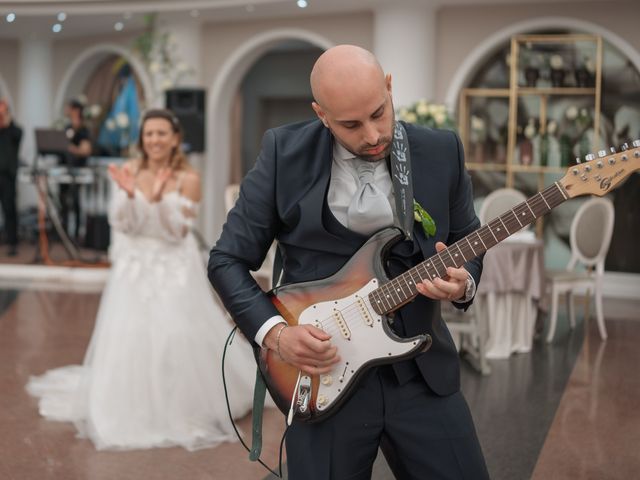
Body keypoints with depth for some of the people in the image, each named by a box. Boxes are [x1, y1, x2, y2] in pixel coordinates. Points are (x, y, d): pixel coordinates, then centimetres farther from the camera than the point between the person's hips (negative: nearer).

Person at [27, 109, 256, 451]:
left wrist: (159, 199, -28)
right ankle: (133, 408, 19)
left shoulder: (188, 178, -10)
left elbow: (177, 232, -13)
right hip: (135, 266, 2)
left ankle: (181, 408, 13)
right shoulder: (129, 171, -3)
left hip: (175, 268, -2)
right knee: (129, 336, 1)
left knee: (177, 335, -8)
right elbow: (122, 224, -6)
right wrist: (129, 194, -24)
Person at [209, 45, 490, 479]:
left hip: (422, 370, 2)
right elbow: (227, 260, -1)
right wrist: (274, 332, -15)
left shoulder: (442, 151, -1)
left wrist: (462, 282, -13)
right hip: (321, 375, -1)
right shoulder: (284, 152, -6)